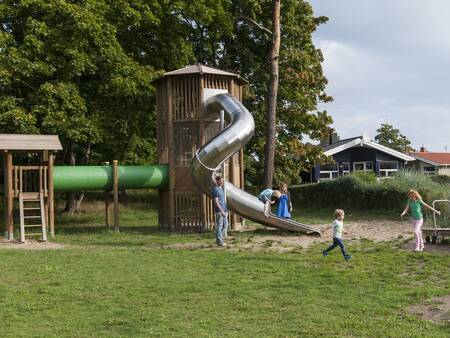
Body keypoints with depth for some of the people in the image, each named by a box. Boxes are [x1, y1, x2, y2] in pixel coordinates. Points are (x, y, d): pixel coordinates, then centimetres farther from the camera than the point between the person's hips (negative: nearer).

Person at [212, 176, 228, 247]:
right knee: (219, 226, -5)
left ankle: (221, 239, 19)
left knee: (225, 225, 12)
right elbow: (216, 202, -16)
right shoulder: (215, 189, -11)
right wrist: (221, 211, -20)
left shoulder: (221, 189, 17)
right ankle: (219, 241, -1)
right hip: (219, 211, -9)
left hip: (224, 210, 9)